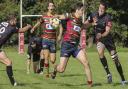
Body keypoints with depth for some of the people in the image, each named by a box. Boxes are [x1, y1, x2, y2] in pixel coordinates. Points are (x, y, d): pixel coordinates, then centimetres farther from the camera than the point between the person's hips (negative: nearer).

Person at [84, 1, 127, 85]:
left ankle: (123, 79, 12)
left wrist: (101, 35, -44)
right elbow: (86, 23, 8)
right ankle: (108, 74, -16)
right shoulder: (94, 15, -7)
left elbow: (107, 31, -26)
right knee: (100, 53, -29)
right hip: (99, 39, 2)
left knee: (115, 59, -1)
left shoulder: (108, 18, -18)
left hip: (108, 38, -2)